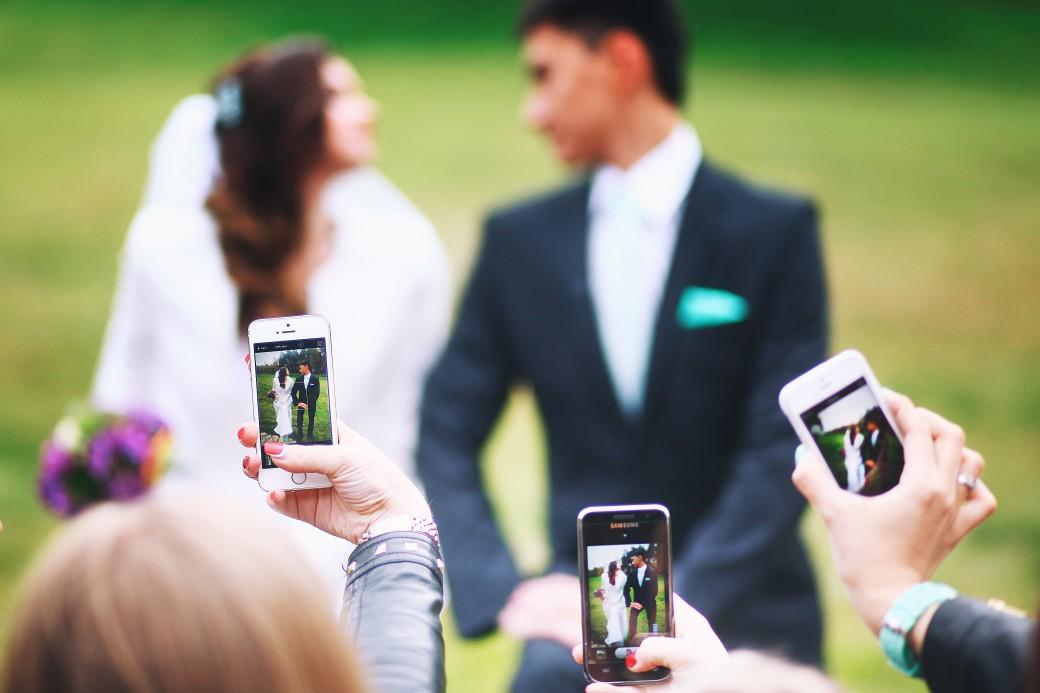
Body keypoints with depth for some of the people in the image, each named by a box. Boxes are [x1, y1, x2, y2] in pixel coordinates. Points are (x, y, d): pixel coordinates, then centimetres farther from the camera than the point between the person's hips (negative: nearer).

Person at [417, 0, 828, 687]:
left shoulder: (774, 231, -3)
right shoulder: (520, 239, 6)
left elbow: (782, 449, -10)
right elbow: (446, 435, 4)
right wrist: (506, 589, -10)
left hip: (739, 617, -1)